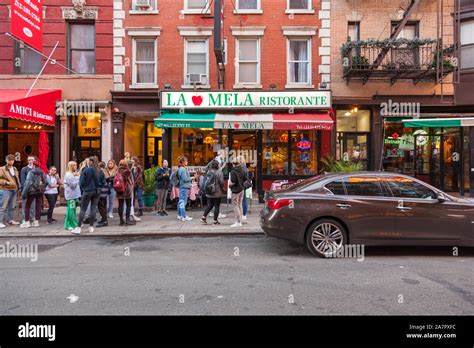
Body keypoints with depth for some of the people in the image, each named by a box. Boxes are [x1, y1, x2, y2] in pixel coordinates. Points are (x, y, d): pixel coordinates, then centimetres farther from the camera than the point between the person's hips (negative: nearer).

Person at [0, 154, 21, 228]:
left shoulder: (15, 169, 16)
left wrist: (18, 186, 14)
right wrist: (6, 182, -20)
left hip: (14, 190, 7)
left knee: (12, 206, 13)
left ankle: (10, 220, 23)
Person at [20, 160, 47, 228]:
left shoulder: (31, 172, -9)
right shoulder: (42, 173, 5)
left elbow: (28, 183, -14)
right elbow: (46, 182, 6)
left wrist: (24, 192, -13)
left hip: (32, 191, -5)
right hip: (40, 191, 5)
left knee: (27, 206, 5)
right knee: (38, 206, 8)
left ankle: (27, 222, 3)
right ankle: (36, 221, 11)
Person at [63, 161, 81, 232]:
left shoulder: (73, 174, 18)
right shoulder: (68, 175, -12)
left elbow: (77, 184, 17)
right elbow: (73, 184, -19)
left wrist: (77, 176, 3)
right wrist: (77, 177, -15)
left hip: (74, 195, 10)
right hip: (71, 195, -10)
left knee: (70, 209, 14)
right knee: (72, 209, -6)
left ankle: (68, 225, 21)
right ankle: (74, 225, -2)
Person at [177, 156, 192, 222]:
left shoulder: (180, 169, 15)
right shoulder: (183, 169, -15)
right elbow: (185, 179, -19)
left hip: (182, 187, 10)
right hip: (184, 187, -10)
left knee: (181, 201, 14)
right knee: (183, 202, -7)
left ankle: (180, 215, 22)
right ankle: (184, 217, -5)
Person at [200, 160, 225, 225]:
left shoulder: (209, 171, 4)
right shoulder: (219, 172, -14)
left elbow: (205, 181, 6)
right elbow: (221, 182, -15)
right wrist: (222, 189, 3)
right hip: (217, 192, -6)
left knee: (210, 205, 19)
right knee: (217, 206, 4)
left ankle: (204, 217, 12)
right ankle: (215, 220, 8)